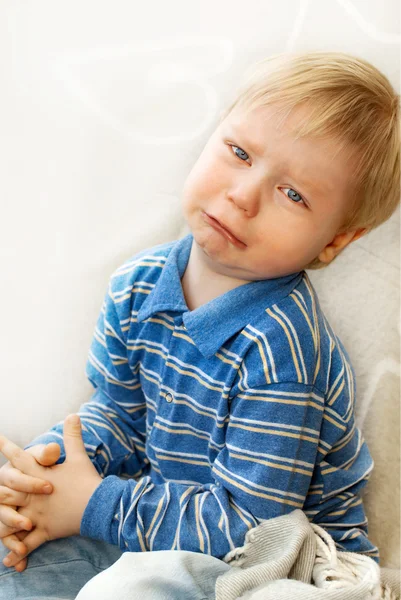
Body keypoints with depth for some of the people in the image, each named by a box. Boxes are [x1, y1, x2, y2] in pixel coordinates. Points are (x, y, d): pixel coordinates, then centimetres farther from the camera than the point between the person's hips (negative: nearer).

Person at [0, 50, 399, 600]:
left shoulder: (279, 347, -29)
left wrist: (94, 506, -22)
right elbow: (119, 415, 7)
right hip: (161, 512, 6)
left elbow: (250, 526, -25)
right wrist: (49, 465, -13)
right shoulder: (138, 285, -6)